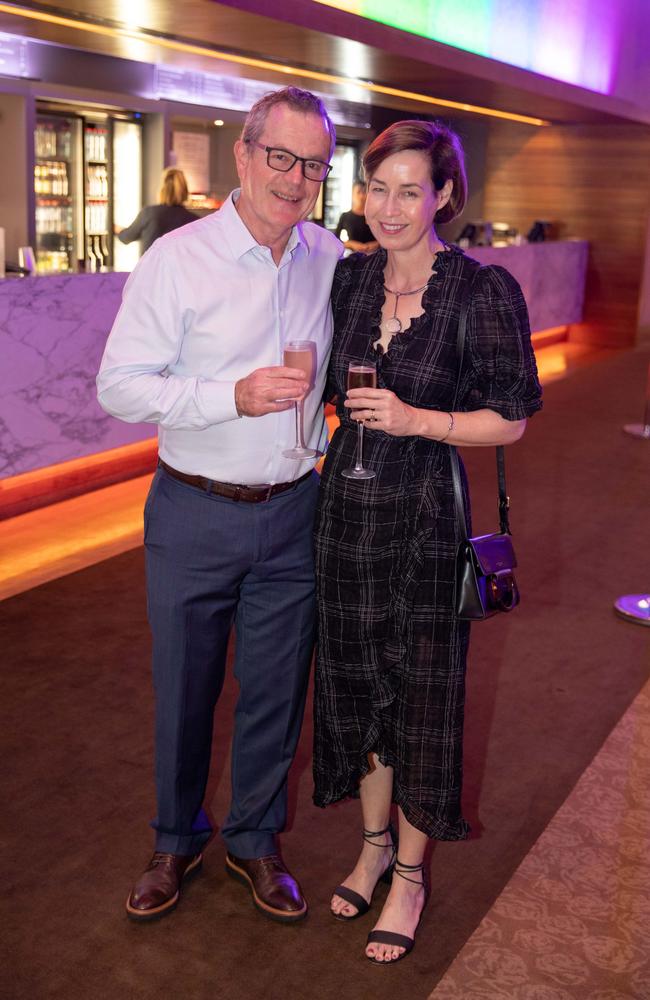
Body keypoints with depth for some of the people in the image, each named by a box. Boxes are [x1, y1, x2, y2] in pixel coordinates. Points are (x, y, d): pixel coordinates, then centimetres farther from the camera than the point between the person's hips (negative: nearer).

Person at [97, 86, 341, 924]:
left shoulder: (331, 258, 3)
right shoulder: (178, 260, -10)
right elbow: (118, 385, -13)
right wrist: (232, 397, -24)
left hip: (292, 513, 3)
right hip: (194, 516, -3)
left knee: (275, 691, 13)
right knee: (184, 690, 12)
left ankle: (254, 840, 35)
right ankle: (176, 840, 36)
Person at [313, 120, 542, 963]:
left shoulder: (485, 291, -11)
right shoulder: (348, 278, 4)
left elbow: (510, 420, -9)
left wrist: (416, 420, -21)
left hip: (424, 516, -4)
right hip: (345, 507, 5)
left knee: (419, 693, 8)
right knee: (356, 681, 16)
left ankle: (410, 873, 30)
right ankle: (374, 843, 39)